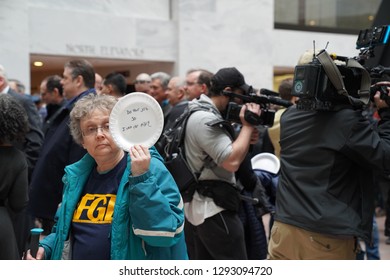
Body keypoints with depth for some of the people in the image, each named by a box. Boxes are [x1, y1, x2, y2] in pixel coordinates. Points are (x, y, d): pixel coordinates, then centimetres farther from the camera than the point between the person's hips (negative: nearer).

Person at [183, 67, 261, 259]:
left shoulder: (196, 111, 11)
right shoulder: (206, 119, -20)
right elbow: (232, 161, -26)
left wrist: (246, 133, 3)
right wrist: (248, 125, -16)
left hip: (194, 206, 10)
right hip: (213, 210, -10)